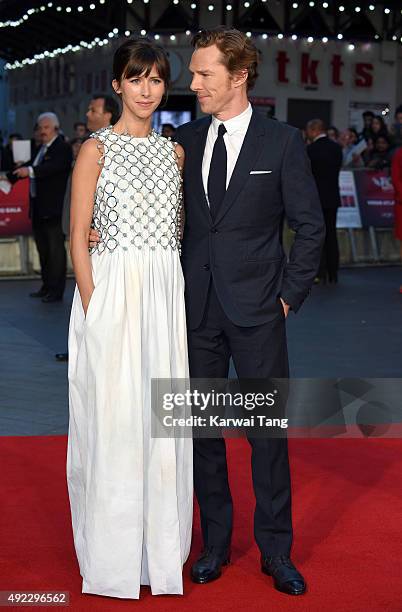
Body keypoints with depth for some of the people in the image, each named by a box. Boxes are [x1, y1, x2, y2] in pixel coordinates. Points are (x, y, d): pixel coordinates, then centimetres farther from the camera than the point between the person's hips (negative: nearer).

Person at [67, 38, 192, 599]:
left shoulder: (174, 151, 12)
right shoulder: (97, 149, -2)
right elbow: (78, 234, -6)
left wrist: (180, 296, 6)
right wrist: (93, 305, -13)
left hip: (166, 294, 4)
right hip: (112, 291, -4)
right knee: (113, 418, 0)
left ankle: (159, 546, 23)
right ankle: (114, 554, 16)